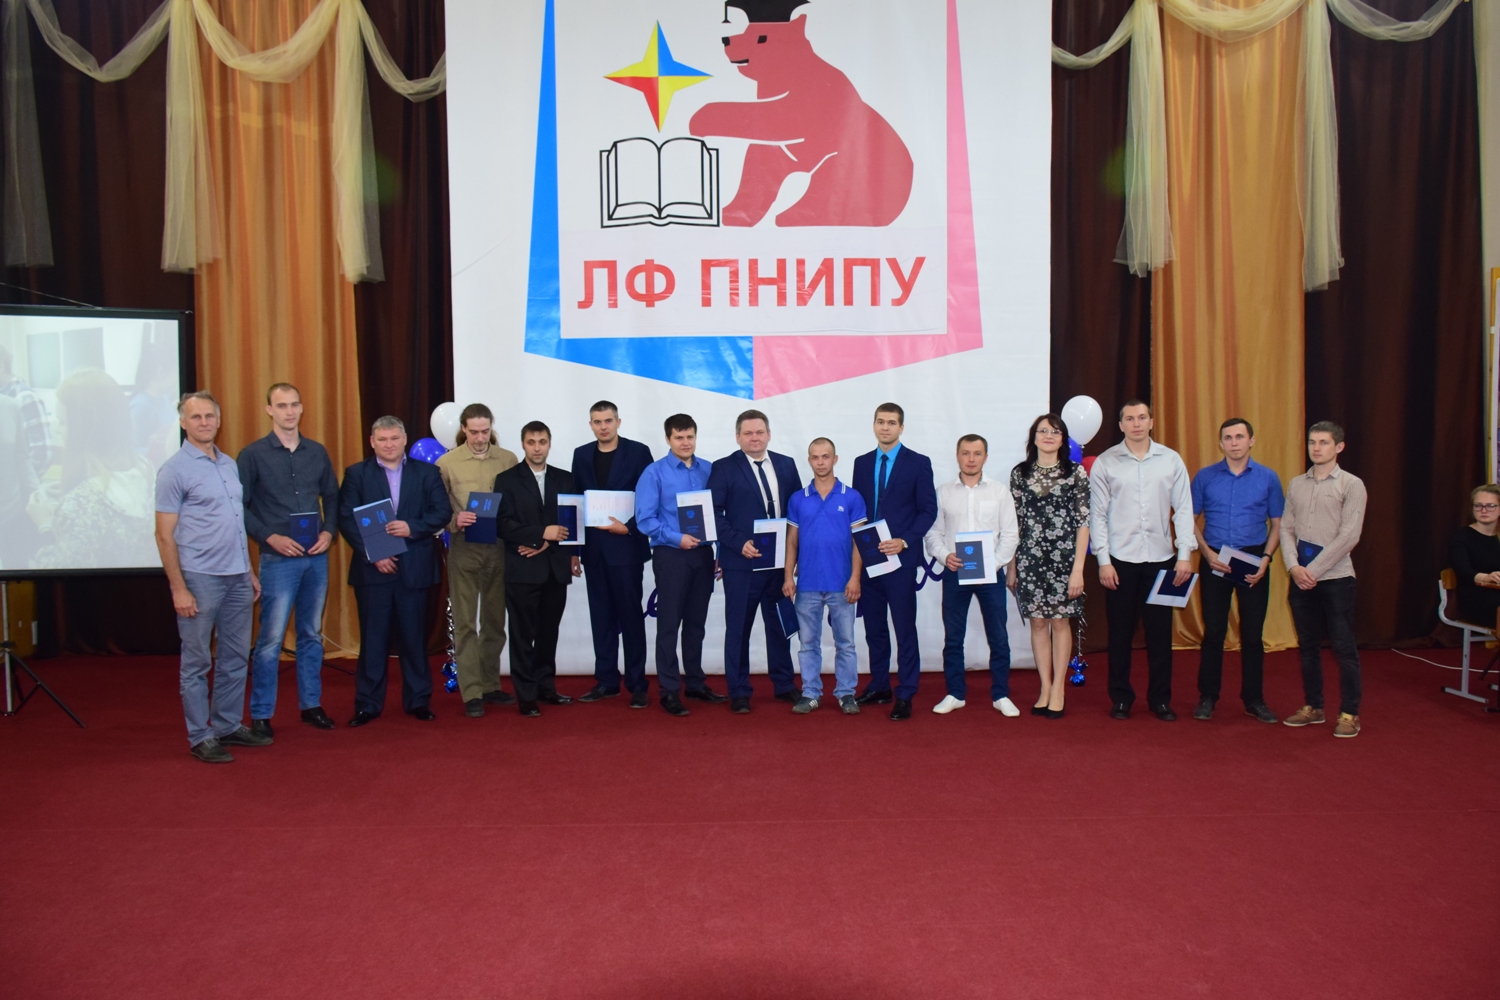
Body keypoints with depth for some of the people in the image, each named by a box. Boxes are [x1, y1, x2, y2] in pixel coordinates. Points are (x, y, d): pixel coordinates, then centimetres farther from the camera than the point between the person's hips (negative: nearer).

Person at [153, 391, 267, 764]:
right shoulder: (175, 470, -8)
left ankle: (228, 725, 25)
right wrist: (179, 588, -13)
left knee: (236, 658, 13)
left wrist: (250, 572, 15)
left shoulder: (230, 464, 11)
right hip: (200, 578, -6)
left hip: (237, 578, 6)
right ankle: (200, 737, 13)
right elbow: (164, 534, -9)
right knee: (197, 663, 4)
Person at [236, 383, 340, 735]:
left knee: (312, 635, 12)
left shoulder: (318, 452, 9)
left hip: (317, 557, 4)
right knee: (271, 639, -2)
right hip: (278, 559, -4)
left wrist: (329, 531, -2)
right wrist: (270, 537, -14)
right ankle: (260, 714, 9)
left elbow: (333, 497, 14)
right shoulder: (253, 454, -3)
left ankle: (311, 704, 23)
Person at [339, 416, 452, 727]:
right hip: (372, 568, 0)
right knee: (373, 639, 4)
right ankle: (368, 704, 13)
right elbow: (347, 520, -2)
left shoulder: (427, 472, 7)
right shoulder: (356, 474, 5)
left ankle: (418, 701, 17)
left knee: (414, 637, 7)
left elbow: (443, 512, 0)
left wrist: (412, 527, -16)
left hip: (414, 568, 1)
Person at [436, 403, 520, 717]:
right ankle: (471, 693, 4)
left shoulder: (508, 460, 4)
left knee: (495, 621, 11)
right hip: (464, 549, -2)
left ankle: (490, 685, 23)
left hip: (500, 548, 2)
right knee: (465, 623, -1)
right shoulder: (447, 463, 0)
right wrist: (455, 521, -18)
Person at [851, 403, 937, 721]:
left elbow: (928, 510, -3)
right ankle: (879, 686, 24)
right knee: (874, 627, 12)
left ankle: (905, 695, 5)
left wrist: (904, 541, -15)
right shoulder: (862, 463, 12)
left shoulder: (918, 463, 0)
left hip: (901, 557, -4)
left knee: (905, 628, -2)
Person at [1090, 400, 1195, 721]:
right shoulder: (1105, 463, 1)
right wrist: (1103, 561, -5)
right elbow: (1098, 514, 0)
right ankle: (1121, 698, 18)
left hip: (1161, 558, 1)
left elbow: (1183, 509, 4)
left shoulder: (1171, 460, 5)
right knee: (1120, 632, 6)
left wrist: (1184, 554, -3)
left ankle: (1160, 699, 18)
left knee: (1160, 632, 6)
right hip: (1120, 560, -1)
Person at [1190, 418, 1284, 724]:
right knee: (1213, 631, 4)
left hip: (1253, 562, 0)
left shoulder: (1268, 478, 3)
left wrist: (1266, 557, -8)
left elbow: (1278, 524, 6)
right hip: (1215, 560, 0)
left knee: (1252, 633, 6)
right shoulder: (1205, 477, 2)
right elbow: (1191, 520, 4)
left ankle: (1254, 699, 18)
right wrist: (1207, 552, -9)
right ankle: (1207, 697, 14)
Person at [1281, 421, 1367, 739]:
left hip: (1335, 578, -4)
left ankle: (1349, 713, 8)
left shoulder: (1351, 485, -3)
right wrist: (1294, 566, -8)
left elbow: (1349, 536, -10)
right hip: (1300, 578, 5)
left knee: (1343, 646, 0)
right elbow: (1286, 528, 8)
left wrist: (1314, 570, -12)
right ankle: (1313, 707, 21)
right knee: (1308, 645, 11)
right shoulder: (1296, 484, 11)